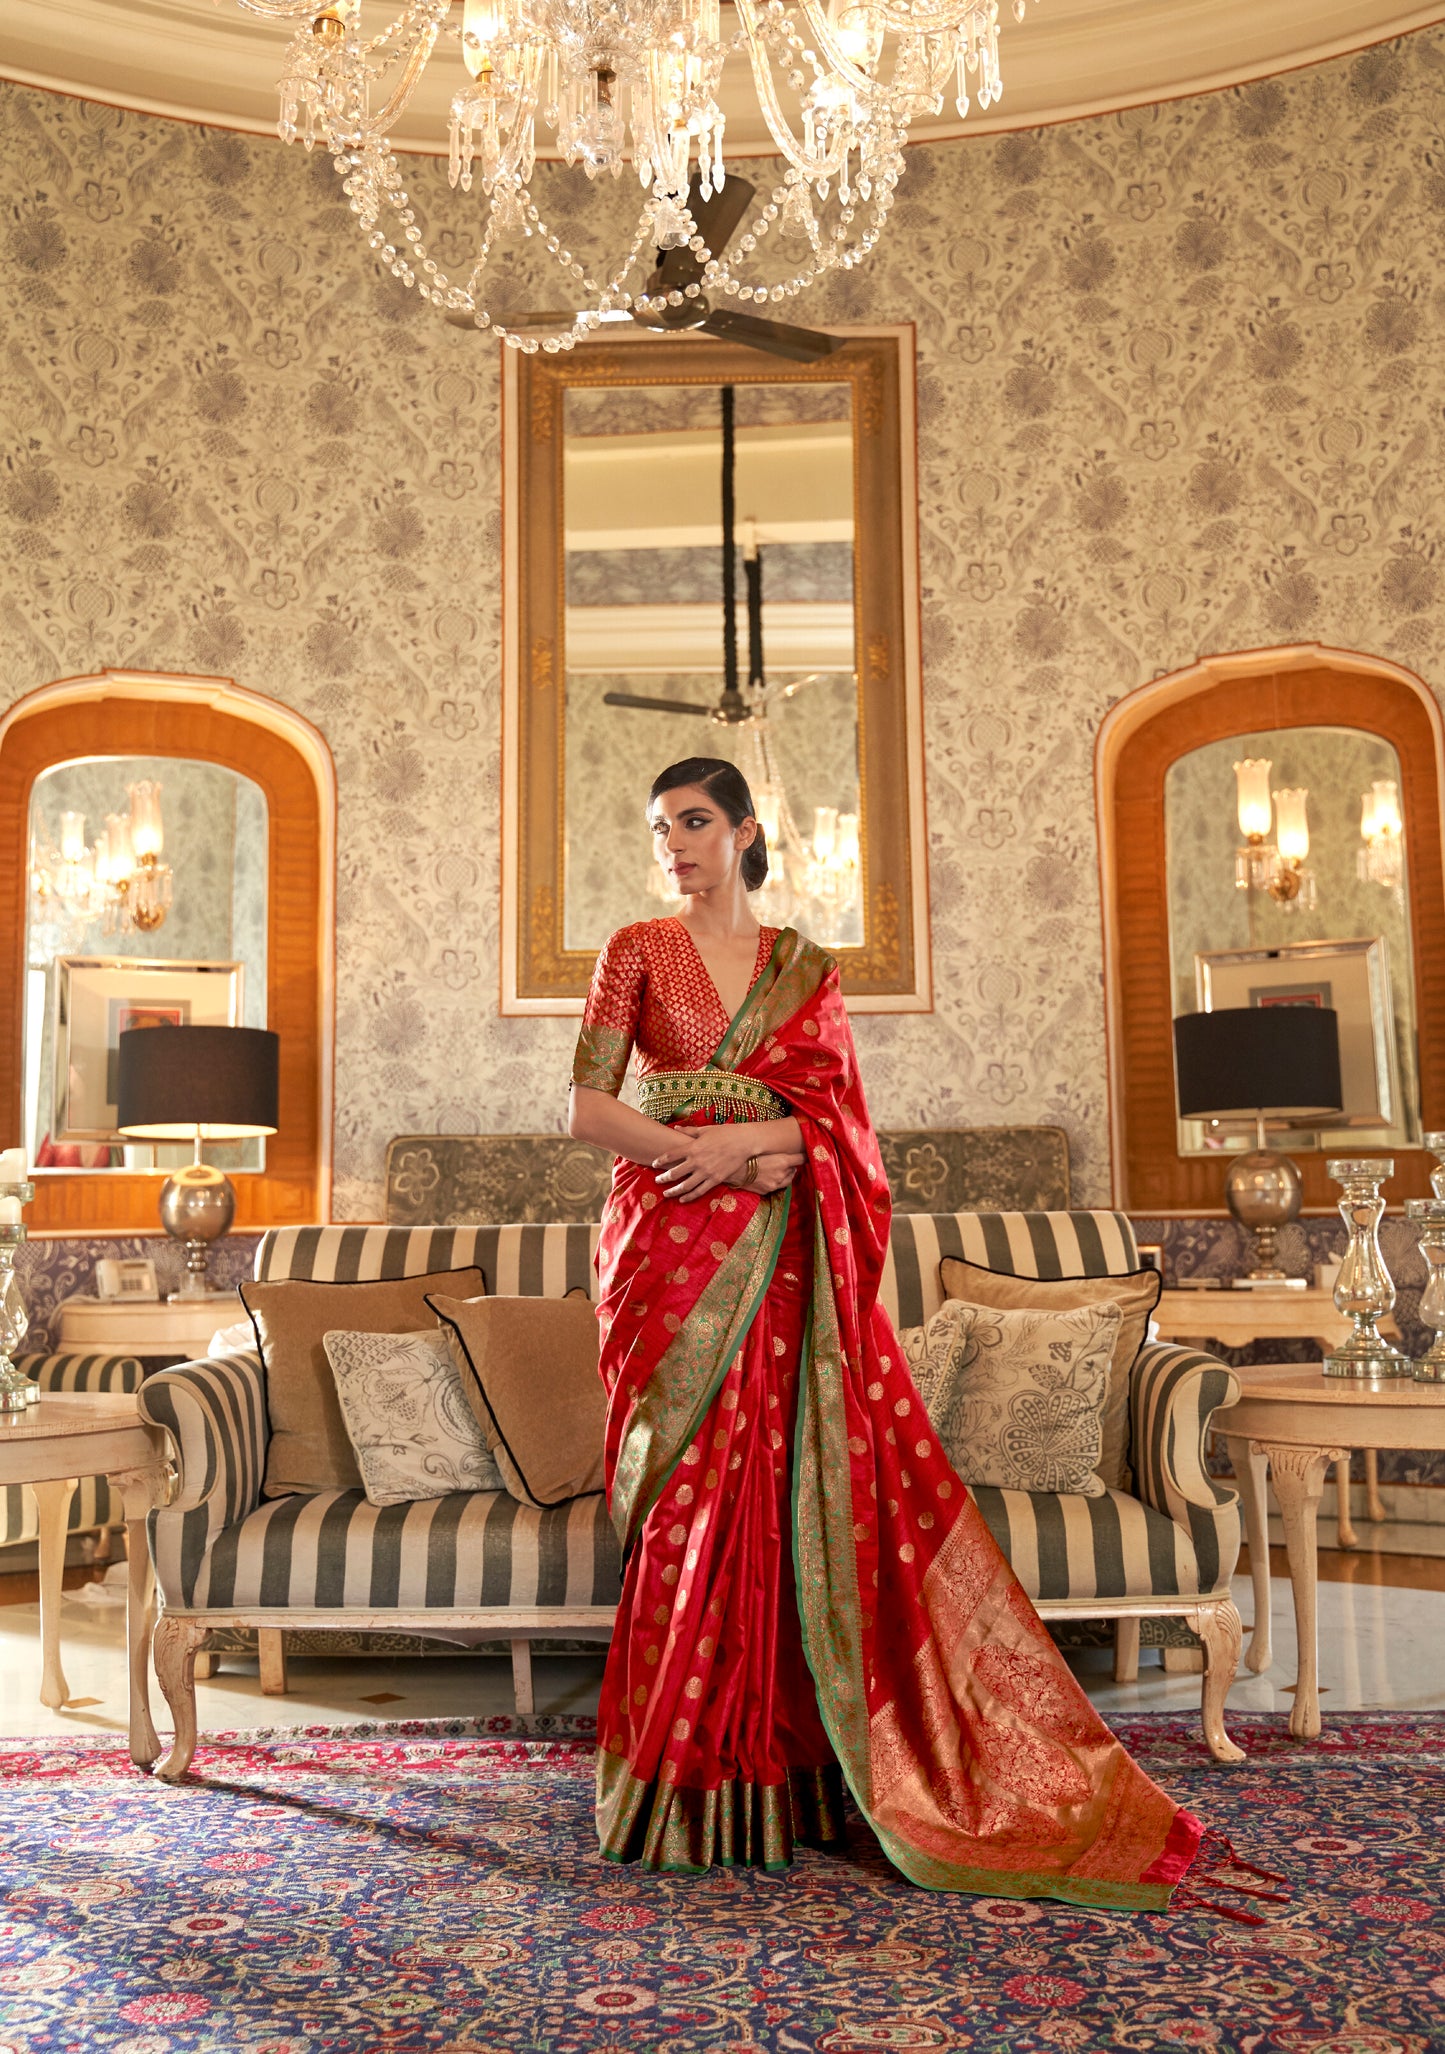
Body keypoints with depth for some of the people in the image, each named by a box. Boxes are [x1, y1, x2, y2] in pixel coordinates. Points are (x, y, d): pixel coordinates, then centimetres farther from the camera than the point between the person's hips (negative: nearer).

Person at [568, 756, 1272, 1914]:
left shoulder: (805, 966, 12)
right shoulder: (639, 952, 7)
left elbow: (833, 1114, 3)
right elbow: (587, 1108, -2)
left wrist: (744, 1138, -15)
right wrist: (710, 1155, -13)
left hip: (784, 1258, 2)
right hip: (673, 1250, -2)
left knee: (801, 1485, -2)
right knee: (693, 1493, -4)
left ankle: (779, 1770, 11)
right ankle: (687, 1783, 7)